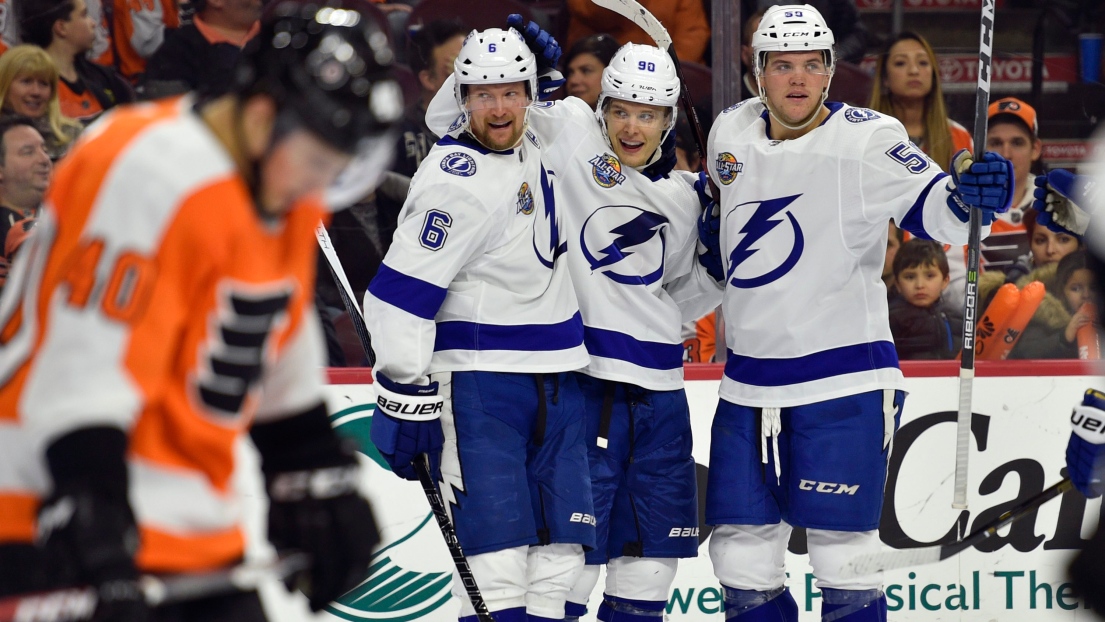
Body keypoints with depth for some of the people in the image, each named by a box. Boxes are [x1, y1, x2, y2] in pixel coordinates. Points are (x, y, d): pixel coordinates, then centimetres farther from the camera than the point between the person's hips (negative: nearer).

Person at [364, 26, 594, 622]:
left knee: (559, 550, 6)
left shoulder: (531, 144, 8)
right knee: (499, 552, -14)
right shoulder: (458, 181, -18)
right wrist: (405, 393, -21)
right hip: (477, 378, -8)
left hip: (553, 377, 8)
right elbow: (402, 292, -20)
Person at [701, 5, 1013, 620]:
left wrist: (971, 193, -45)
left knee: (843, 553, -4)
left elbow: (932, 205, -26)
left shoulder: (867, 139, -12)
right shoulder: (731, 133, 6)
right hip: (750, 381, 6)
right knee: (742, 550, 9)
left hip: (844, 381, -6)